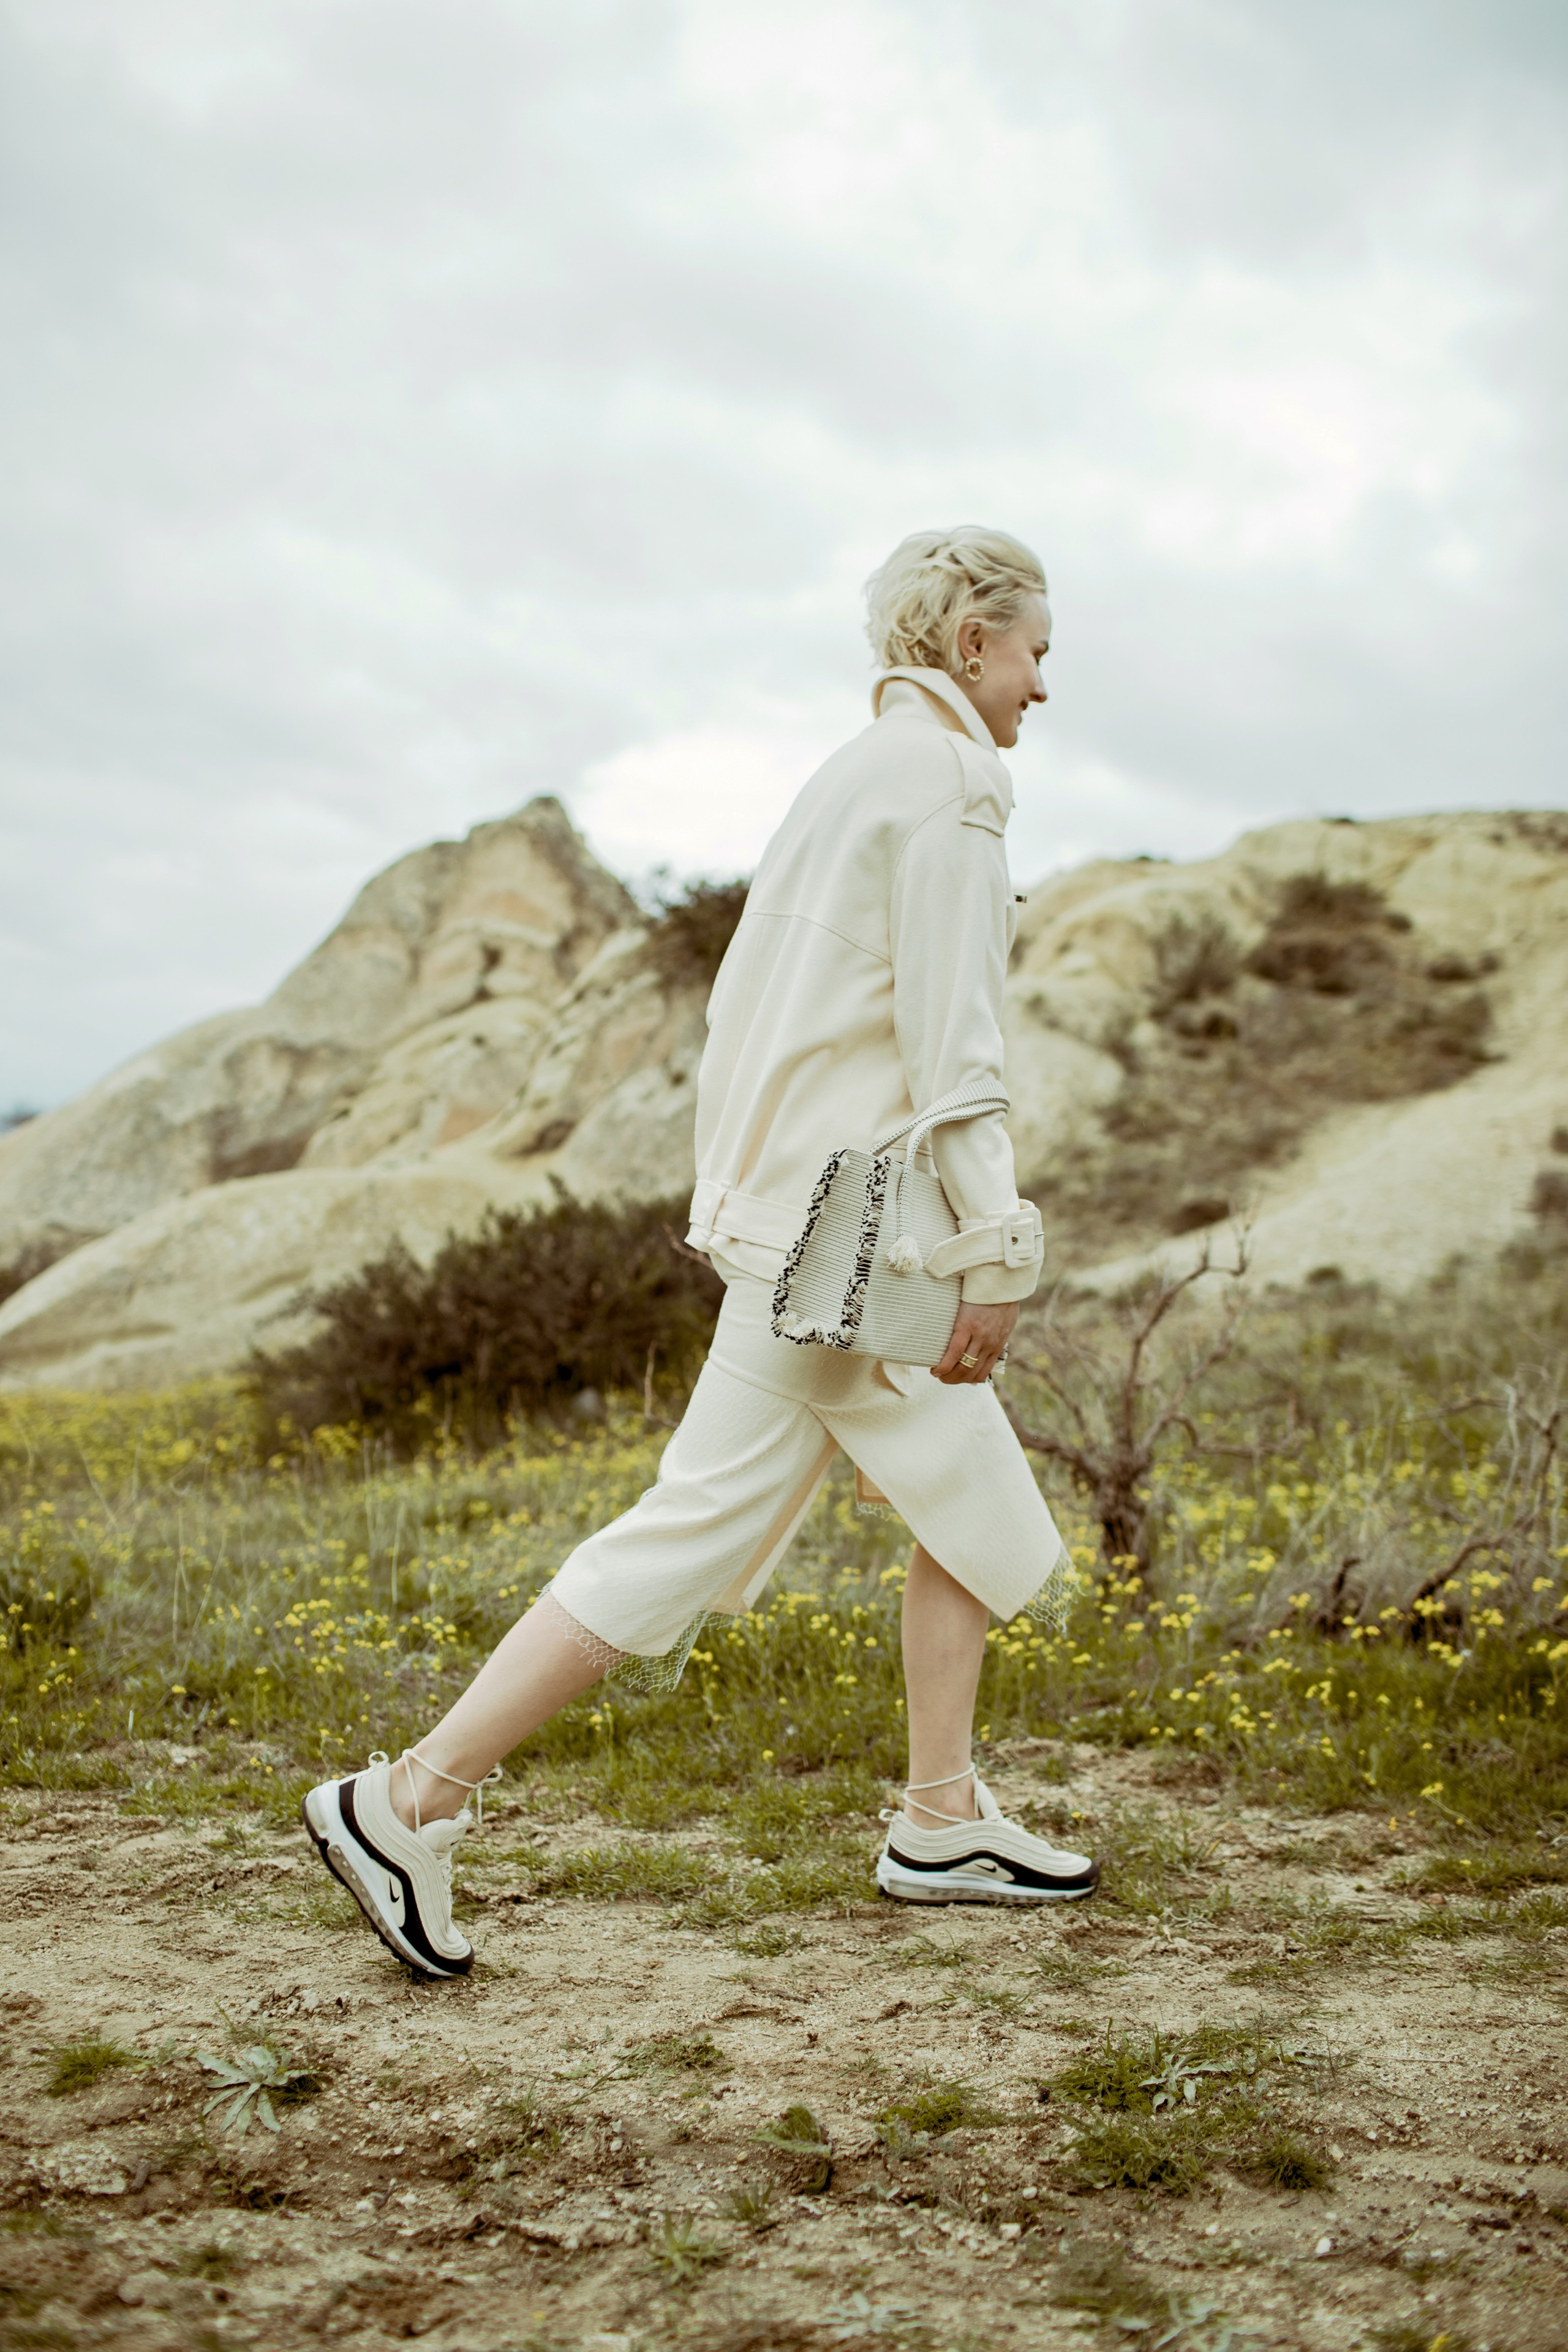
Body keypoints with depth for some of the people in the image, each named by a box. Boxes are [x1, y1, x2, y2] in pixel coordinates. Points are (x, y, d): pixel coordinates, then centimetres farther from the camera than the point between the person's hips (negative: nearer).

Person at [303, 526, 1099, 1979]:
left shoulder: (852, 777, 19)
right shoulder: (940, 778, -10)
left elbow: (739, 1004, 19)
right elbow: (949, 1041, -17)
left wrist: (736, 1191, 22)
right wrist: (997, 1254, -16)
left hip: (790, 1196, 10)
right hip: (854, 1228, -10)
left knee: (975, 1506, 14)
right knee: (704, 1521, -5)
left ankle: (941, 1830, 23)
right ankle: (411, 1801, 0)